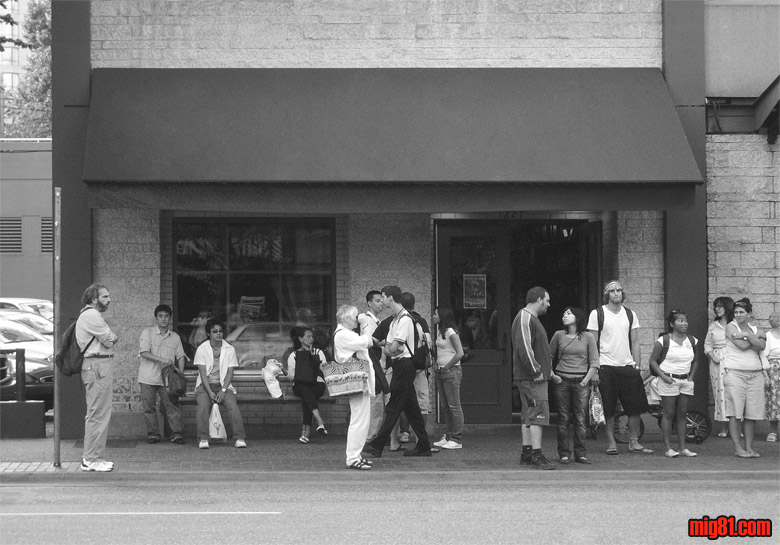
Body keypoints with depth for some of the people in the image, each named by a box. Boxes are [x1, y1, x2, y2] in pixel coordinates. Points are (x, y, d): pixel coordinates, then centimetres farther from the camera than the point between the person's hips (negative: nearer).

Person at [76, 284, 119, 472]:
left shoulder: (91, 315, 23)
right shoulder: (91, 315, -12)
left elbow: (108, 340, 20)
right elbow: (109, 341, -13)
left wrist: (109, 337, 1)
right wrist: (111, 336, 6)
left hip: (98, 366, 12)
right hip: (98, 366, -12)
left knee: (97, 414, 15)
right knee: (98, 414, -10)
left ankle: (93, 457, 21)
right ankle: (91, 459, -8)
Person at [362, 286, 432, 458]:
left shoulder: (405, 319, -14)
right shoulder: (395, 319, 17)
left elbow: (393, 347, -18)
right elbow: (388, 346, 16)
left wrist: (385, 348, 2)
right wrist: (387, 349, -5)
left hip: (404, 365, -10)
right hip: (399, 364, 10)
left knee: (393, 408, -7)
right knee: (411, 407, 10)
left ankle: (377, 446, -8)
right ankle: (423, 446, 13)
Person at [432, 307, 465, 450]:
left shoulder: (450, 332, -13)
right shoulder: (440, 331, 14)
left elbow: (460, 353, -18)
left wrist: (447, 367, -13)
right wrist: (437, 364, 10)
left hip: (452, 371, -9)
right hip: (441, 372, 9)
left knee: (454, 406, -6)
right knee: (444, 406, 10)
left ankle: (457, 439, -4)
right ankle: (448, 436, 16)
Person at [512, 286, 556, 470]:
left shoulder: (531, 318, 20)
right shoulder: (525, 318, -14)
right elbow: (524, 348, -23)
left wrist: (547, 369, 19)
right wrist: (536, 371, -20)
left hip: (535, 377, 11)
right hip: (531, 378, -11)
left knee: (529, 416, 12)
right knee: (537, 415, -12)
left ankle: (527, 453, 17)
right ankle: (537, 457, -14)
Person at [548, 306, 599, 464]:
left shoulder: (588, 337, 3)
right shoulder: (558, 335, 6)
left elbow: (594, 362, 3)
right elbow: (548, 357, 15)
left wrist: (586, 380, -4)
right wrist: (552, 375, 3)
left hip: (581, 382, -1)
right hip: (562, 381, 1)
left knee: (581, 419, -1)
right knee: (563, 419, 1)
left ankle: (580, 454, 5)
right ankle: (564, 454, 6)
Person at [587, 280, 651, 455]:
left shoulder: (630, 314, 10)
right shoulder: (597, 314, -1)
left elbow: (635, 342, 10)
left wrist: (638, 364, 0)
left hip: (628, 366, 3)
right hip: (606, 367, -3)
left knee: (636, 407, 1)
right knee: (608, 409, 0)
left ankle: (633, 442, 12)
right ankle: (611, 443, 11)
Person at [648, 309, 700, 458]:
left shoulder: (691, 340, 7)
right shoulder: (664, 340, -8)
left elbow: (695, 360, 21)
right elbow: (653, 361, -6)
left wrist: (691, 376, 7)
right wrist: (663, 376, -15)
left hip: (686, 381, 5)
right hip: (669, 380, -5)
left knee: (682, 414, 6)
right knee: (669, 414, -4)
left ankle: (682, 448, 9)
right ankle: (668, 448, -2)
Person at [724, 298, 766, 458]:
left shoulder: (754, 329, 14)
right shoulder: (731, 327, 1)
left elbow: (762, 346, -4)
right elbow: (742, 346, -13)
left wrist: (747, 335, -13)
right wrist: (758, 336, -2)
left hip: (755, 374, 4)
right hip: (735, 373, -4)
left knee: (752, 414, 3)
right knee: (735, 413, -6)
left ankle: (749, 447, 8)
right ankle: (738, 448, -2)